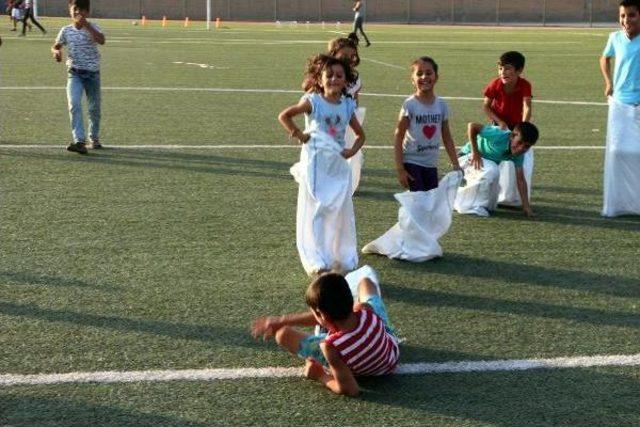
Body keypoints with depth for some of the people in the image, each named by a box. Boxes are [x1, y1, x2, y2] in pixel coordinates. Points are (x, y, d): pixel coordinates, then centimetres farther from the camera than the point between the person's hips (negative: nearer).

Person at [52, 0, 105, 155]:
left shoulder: (92, 27, -6)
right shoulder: (66, 30, 0)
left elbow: (101, 40, -26)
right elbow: (56, 46, 11)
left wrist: (86, 25, -31)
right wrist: (56, 51, -12)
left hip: (92, 73, 0)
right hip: (75, 73, 0)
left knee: (94, 108, 11)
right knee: (74, 104, -21)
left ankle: (94, 138, 33)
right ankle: (79, 141, -25)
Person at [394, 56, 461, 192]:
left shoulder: (441, 105, 1)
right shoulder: (410, 104, -11)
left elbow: (447, 138, 9)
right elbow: (398, 137, -10)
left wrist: (456, 165, 7)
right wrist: (400, 169, -14)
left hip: (431, 164, 5)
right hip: (412, 162, -5)